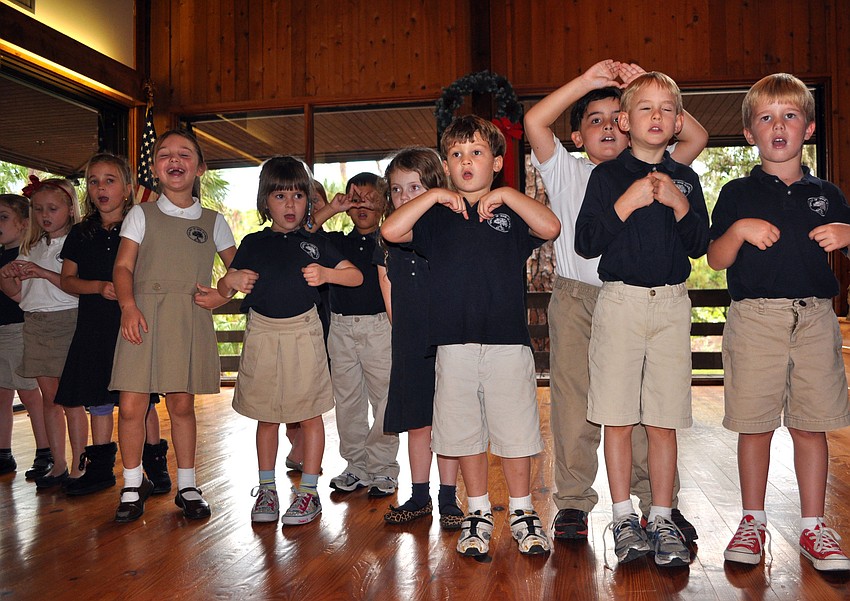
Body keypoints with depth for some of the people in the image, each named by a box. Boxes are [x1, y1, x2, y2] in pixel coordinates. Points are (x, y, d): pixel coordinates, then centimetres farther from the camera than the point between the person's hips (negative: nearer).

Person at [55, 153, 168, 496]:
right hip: (94, 326, 4)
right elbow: (67, 280, 8)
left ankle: (155, 463, 14)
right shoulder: (81, 234, 10)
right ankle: (100, 468, 22)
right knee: (98, 399, 10)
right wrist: (99, 287, -10)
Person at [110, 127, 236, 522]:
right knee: (131, 405, -4)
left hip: (190, 318, 1)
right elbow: (123, 266, 1)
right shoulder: (142, 215, 9)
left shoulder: (213, 221, 12)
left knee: (182, 404, 6)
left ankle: (187, 486, 20)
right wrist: (128, 306, -16)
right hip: (144, 313, 0)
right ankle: (133, 485, 16)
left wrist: (223, 294, -2)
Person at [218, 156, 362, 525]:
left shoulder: (315, 243, 5)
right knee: (267, 416, 10)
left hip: (303, 333, -1)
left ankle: (308, 491, 14)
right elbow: (223, 289, 10)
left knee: (309, 414, 3)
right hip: (263, 334, 1)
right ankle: (266, 488, 23)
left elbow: (356, 276, 2)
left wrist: (326, 274, -16)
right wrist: (231, 280, -13)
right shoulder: (253, 244, 7)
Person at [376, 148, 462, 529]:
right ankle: (419, 497, 25)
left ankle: (448, 500, 18)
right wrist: (402, 329, 11)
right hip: (408, 346, 4)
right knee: (415, 423, 12)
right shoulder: (389, 241, 7)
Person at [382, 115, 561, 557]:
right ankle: (478, 512, 26)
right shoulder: (437, 216, 11)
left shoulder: (511, 211, 8)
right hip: (454, 343, 1)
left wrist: (504, 195, -10)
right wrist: (435, 195, -5)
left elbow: (550, 227, -11)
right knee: (465, 430, 9)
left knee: (514, 430, 6)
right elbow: (391, 231, -4)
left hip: (508, 341, -1)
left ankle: (522, 512, 24)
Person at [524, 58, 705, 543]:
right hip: (577, 302, -1)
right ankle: (573, 502, 11)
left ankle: (660, 503, 14)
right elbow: (535, 122, -3)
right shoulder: (567, 173, 10)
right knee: (575, 407, 0)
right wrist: (587, 80, -3)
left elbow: (697, 137, 3)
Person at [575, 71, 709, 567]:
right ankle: (624, 517, 13)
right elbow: (586, 243, -5)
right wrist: (626, 204, -15)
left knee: (664, 421, 4)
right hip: (620, 300, -2)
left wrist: (680, 204, -7)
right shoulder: (608, 175, 2)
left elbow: (699, 246, 8)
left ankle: (663, 520, 15)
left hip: (672, 304, 2)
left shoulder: (685, 178, 12)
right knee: (618, 418, 1)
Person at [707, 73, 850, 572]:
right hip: (755, 318, -2)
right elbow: (716, 260, 2)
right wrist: (739, 229, -14)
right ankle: (753, 522, 17)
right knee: (755, 425, 2)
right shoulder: (738, 194, 6)